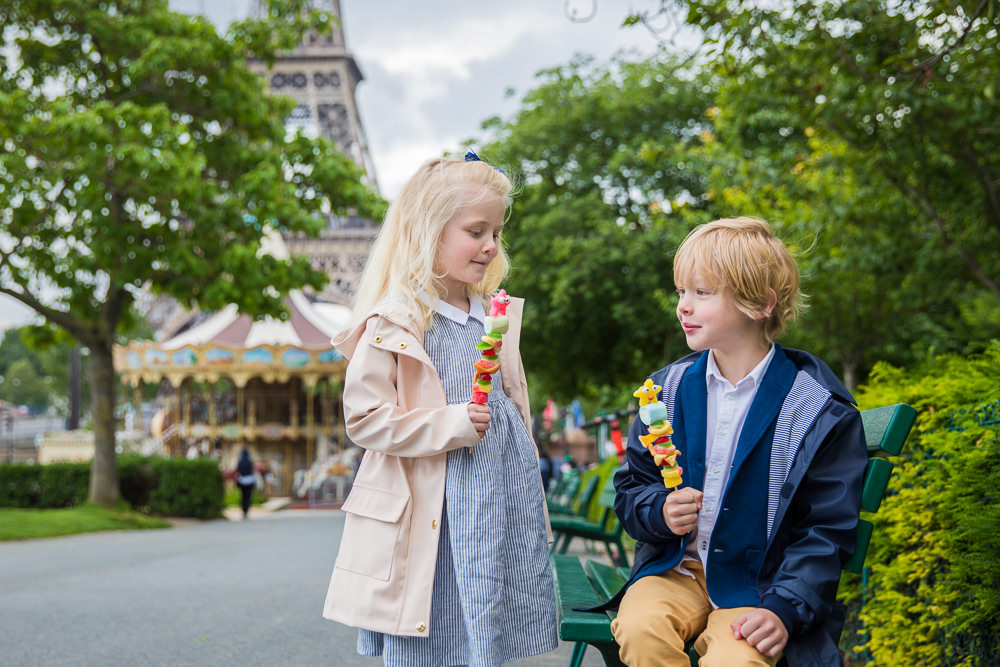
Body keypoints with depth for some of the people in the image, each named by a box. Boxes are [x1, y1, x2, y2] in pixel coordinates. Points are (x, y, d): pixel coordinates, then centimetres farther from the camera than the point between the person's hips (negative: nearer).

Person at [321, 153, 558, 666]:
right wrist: (451, 426, -20)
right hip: (435, 516, -6)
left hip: (500, 507, 6)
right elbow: (363, 418, -13)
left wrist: (531, 499, 19)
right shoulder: (394, 323, -10)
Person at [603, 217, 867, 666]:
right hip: (674, 568, 3)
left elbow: (828, 528, -5)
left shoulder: (817, 407, -7)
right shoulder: (670, 388, 5)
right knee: (639, 628, -29)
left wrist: (784, 608, -18)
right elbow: (631, 489, 13)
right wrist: (660, 511, -11)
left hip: (759, 582, -3)